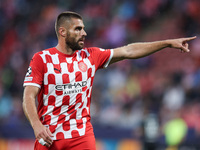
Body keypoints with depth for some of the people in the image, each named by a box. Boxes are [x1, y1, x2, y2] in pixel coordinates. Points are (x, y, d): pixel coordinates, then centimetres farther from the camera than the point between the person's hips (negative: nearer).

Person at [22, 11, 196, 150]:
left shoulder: (90, 56, 9)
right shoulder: (41, 59, -2)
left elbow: (128, 51, 10)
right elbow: (29, 97, -7)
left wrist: (169, 43, 7)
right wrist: (37, 125, -24)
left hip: (82, 136, 2)